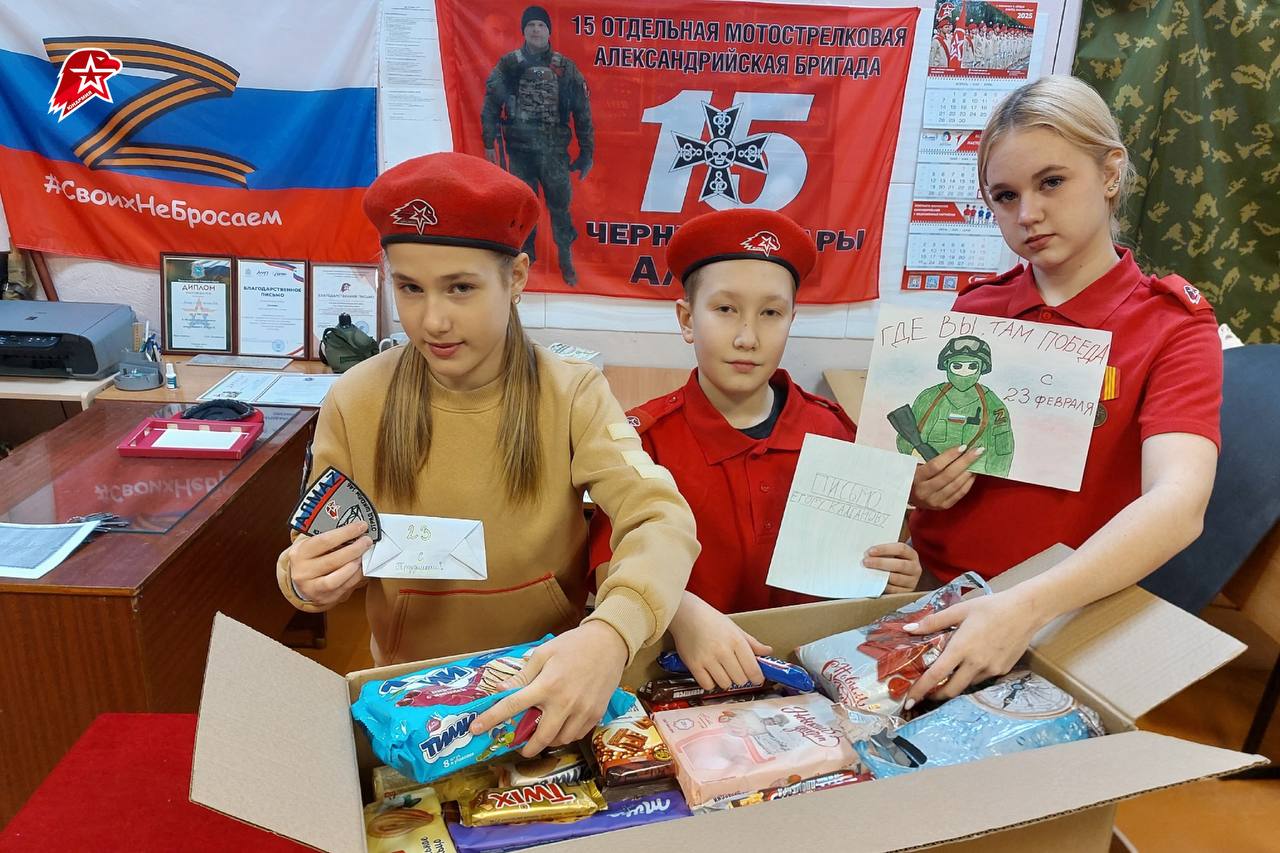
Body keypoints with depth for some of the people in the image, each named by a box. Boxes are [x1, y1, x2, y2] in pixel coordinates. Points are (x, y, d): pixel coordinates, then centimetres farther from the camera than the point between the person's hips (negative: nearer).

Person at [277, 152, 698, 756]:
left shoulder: (572, 395, -12)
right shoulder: (354, 403, -8)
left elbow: (663, 522, -24)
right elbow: (319, 566, 0)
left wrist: (610, 635, -43)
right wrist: (305, 582, -24)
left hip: (551, 688, -1)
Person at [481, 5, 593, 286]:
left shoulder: (566, 68, 4)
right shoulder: (509, 65, 4)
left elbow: (582, 113, 6)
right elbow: (491, 104, 6)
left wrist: (586, 152, 5)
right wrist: (489, 142, 1)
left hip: (554, 150, 0)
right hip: (519, 149, 0)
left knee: (559, 205, 2)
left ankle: (566, 260, 17)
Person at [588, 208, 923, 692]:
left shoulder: (832, 431, 2)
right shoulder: (644, 437, -5)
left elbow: (857, 558, 11)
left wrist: (895, 576, -9)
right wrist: (684, 613, -31)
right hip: (690, 672, -2)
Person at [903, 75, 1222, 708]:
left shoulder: (1173, 324, -3)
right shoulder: (975, 310, 7)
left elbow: (1178, 505, -21)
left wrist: (1028, 606, -36)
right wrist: (916, 486, -10)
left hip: (1066, 619, -2)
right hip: (934, 597, 3)